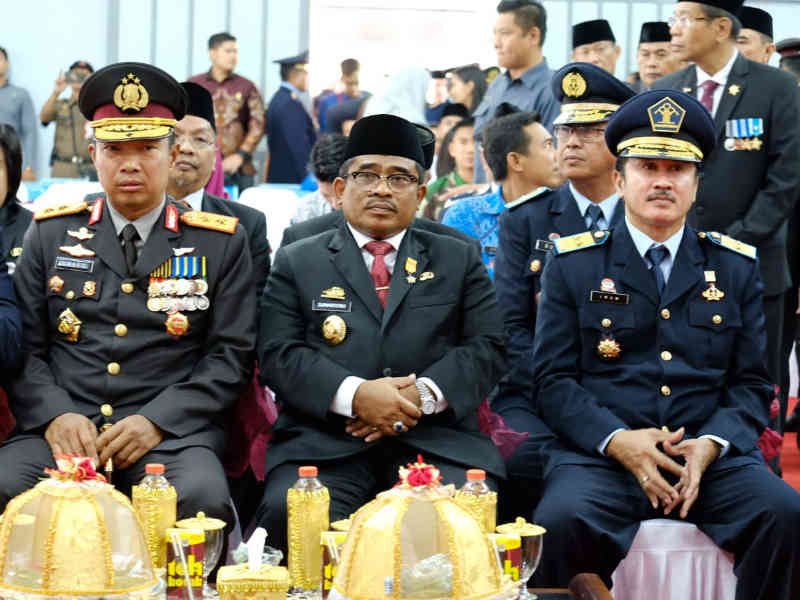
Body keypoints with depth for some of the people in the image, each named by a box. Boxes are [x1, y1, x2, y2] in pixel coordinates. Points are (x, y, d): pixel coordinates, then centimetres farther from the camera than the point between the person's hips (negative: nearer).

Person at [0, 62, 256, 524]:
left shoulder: (222, 243, 10)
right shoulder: (50, 234, 15)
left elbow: (231, 356, 5)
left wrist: (156, 421, -9)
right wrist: (55, 415, -9)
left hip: (173, 433, -1)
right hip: (62, 430, 1)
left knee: (202, 499, -33)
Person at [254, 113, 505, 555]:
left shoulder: (459, 260, 20)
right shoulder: (297, 262, 17)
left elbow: (486, 348, 9)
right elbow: (278, 354, 4)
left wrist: (423, 394, -10)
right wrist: (354, 394, -13)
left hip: (437, 441, 1)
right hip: (324, 442, 0)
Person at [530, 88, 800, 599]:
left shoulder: (737, 267, 14)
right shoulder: (573, 264, 9)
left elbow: (752, 384, 11)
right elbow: (554, 379, 3)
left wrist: (711, 443, -9)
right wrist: (617, 440, -14)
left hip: (713, 456, 2)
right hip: (601, 456, -2)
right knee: (561, 519, -33)